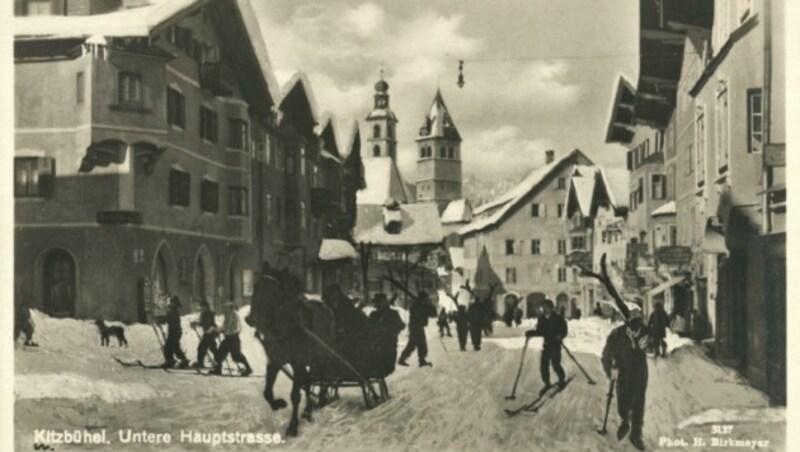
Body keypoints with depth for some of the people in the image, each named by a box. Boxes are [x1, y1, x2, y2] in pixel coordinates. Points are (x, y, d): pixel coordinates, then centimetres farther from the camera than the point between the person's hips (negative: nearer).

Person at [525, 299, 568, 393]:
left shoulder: (557, 318, -10)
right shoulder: (541, 319, 3)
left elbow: (564, 330, -7)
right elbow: (539, 331, 9)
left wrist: (560, 336, -25)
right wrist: (531, 333, -5)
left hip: (555, 344, -4)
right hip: (546, 344, 5)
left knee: (555, 364, -4)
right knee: (543, 365, 1)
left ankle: (562, 380, 23)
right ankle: (547, 384, 19)